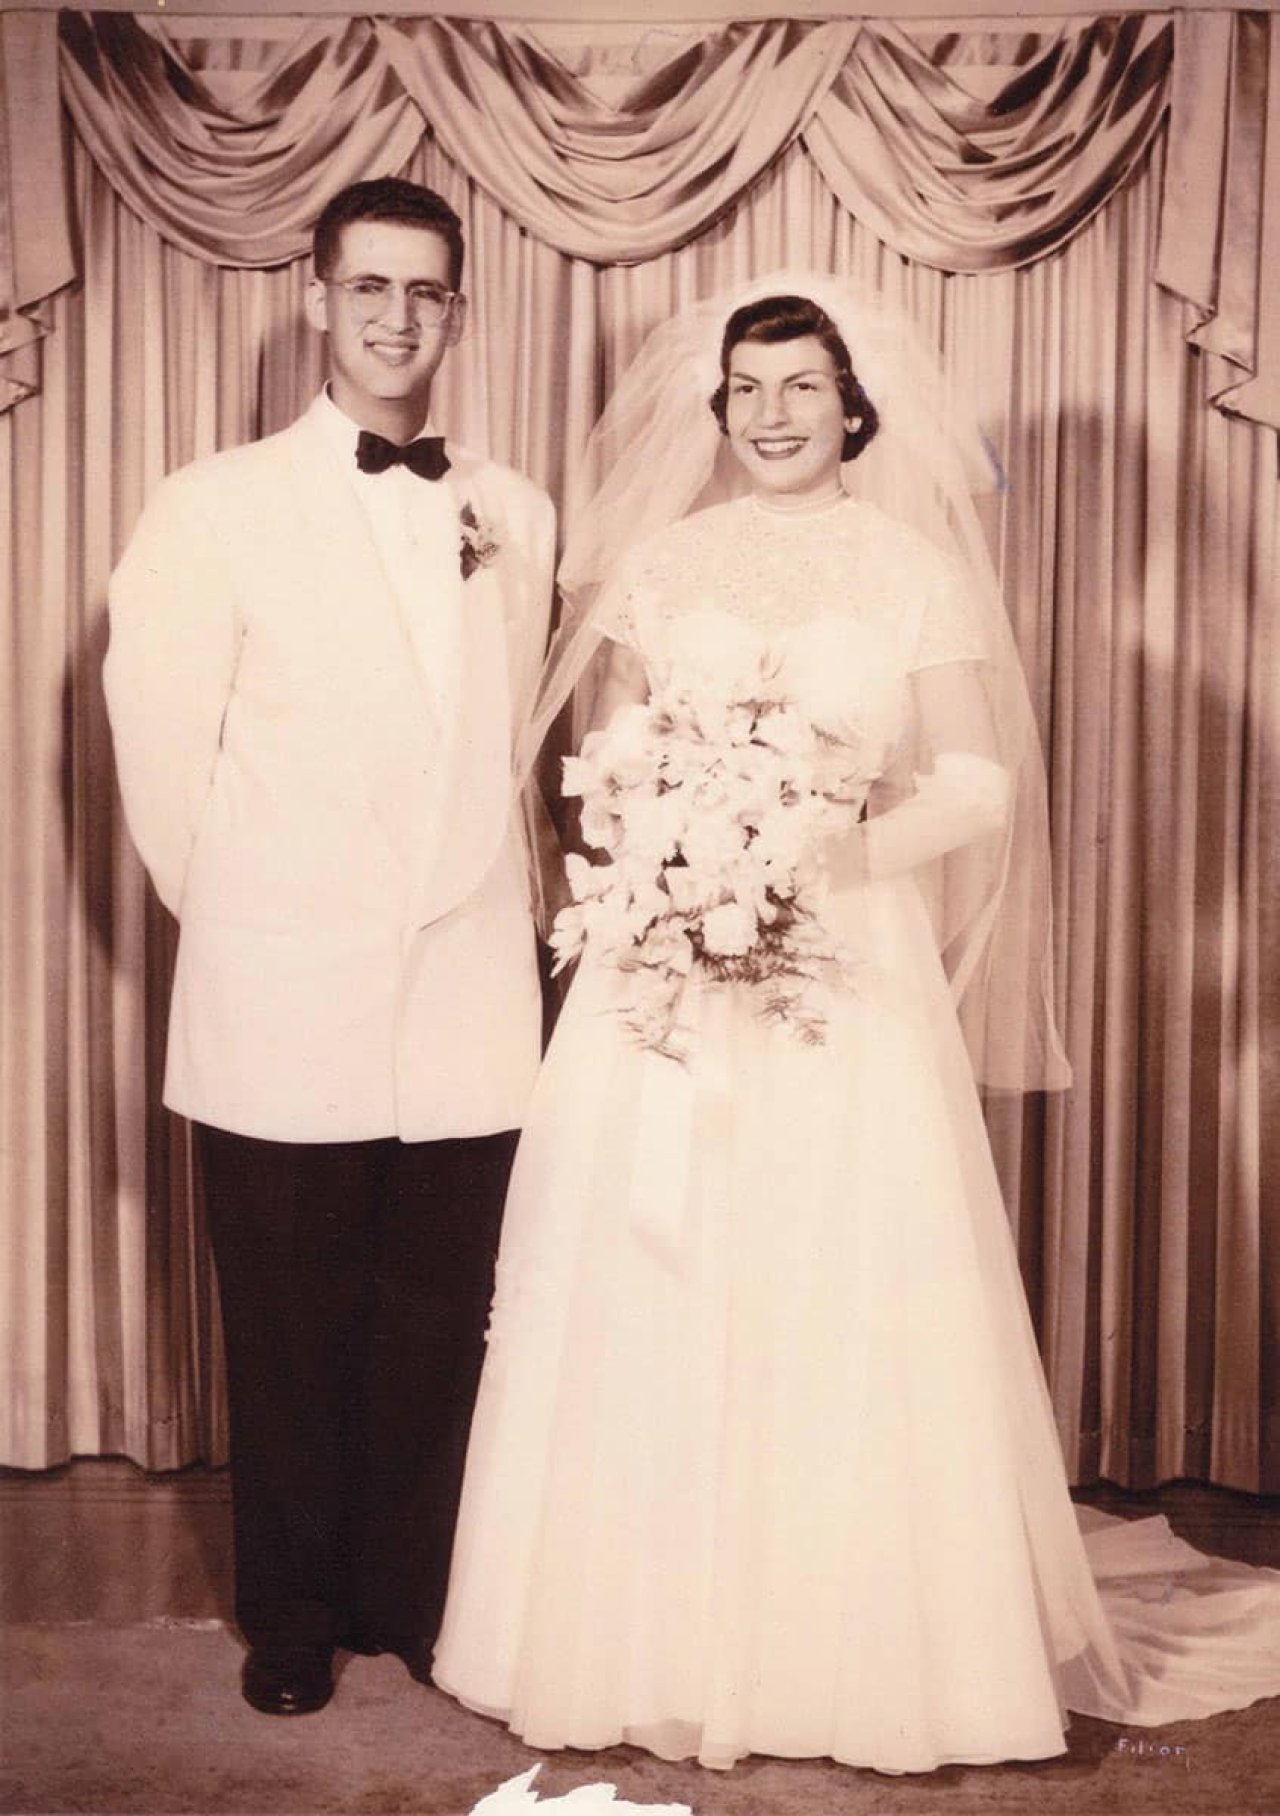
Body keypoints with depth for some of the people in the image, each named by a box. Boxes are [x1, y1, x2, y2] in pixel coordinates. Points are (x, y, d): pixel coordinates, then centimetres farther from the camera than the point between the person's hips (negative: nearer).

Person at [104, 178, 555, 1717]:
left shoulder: (515, 517, 9)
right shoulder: (214, 506, -2)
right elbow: (162, 744, -1)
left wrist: (493, 905, 11)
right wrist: (236, 920, 4)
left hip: (470, 1004, 3)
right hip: (283, 1011, -2)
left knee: (440, 1330, 10)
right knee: (291, 1338, 10)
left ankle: (415, 1602, 31)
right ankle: (293, 1619, 30)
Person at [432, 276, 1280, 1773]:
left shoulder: (915, 567, 4)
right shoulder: (655, 561, 9)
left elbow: (983, 782, 2)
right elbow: (601, 766, 11)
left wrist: (846, 845, -15)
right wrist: (667, 859, -9)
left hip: (854, 984, -1)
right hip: (666, 983, 2)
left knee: (844, 1315, 0)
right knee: (650, 1314, 3)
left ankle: (854, 1658, 18)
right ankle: (654, 1644, 20)